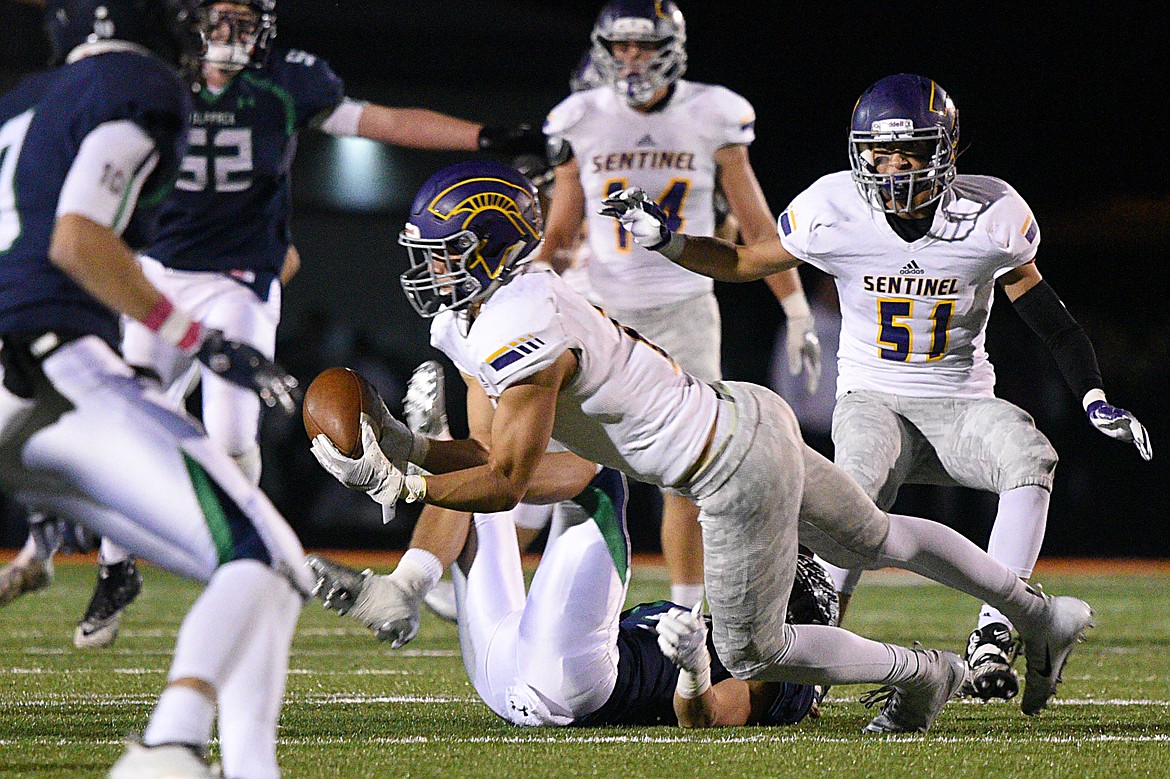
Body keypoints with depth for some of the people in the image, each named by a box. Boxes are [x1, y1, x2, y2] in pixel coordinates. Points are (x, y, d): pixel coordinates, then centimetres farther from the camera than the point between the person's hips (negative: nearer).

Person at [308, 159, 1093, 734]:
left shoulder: (520, 335, -26)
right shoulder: (467, 324, 5)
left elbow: (508, 483, -24)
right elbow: (502, 452, 9)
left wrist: (399, 485, -20)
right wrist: (411, 449, -5)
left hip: (740, 475, -9)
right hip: (746, 417, 9)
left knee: (754, 653, 6)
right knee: (878, 538, 25)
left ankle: (925, 674, 21)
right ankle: (1040, 614, 39)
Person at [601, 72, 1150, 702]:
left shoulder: (990, 216, -9)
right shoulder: (834, 210, -9)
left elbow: (1043, 313, 3)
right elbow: (744, 263, 5)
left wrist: (1096, 401, -6)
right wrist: (663, 240, -11)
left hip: (962, 403, 1)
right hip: (873, 399, -1)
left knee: (1032, 460, -30)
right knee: (861, 485, -35)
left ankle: (991, 639, -28)